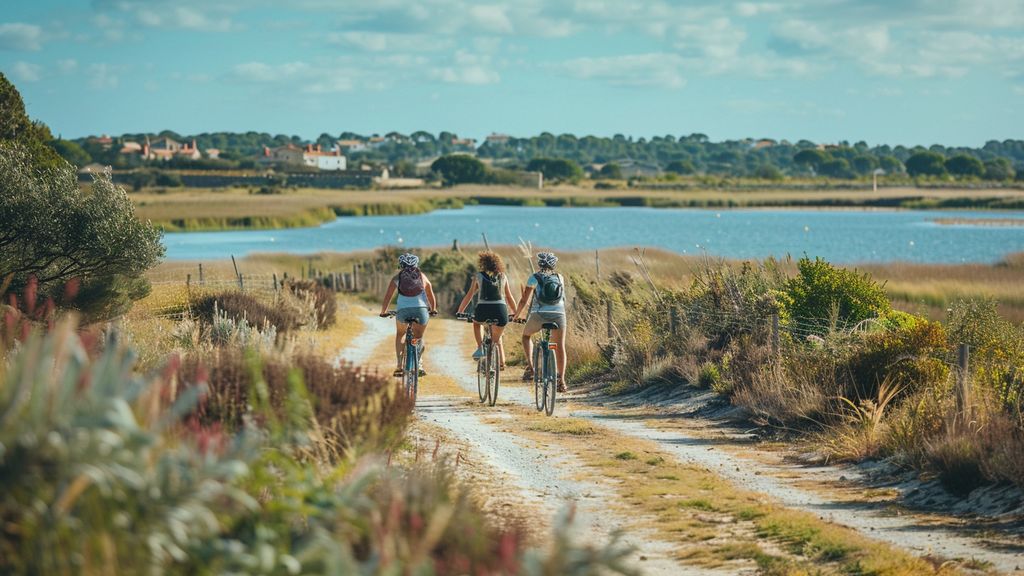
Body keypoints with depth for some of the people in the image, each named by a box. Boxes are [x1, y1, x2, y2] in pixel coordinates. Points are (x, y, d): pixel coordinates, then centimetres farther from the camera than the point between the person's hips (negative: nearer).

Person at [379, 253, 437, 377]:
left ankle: (399, 366, 12)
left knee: (400, 334, 24)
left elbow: (388, 297, 16)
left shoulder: (398, 277, 16)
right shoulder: (422, 276, 20)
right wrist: (433, 310, 43)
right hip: (421, 310, 1)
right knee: (418, 338, 21)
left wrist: (383, 312, 29)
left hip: (403, 310, -1)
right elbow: (431, 295, 27)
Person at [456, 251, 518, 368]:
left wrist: (459, 312, 17)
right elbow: (510, 298, 18)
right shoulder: (503, 276, 15)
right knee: (497, 340, 24)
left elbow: (469, 296, 9)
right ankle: (501, 362, 8)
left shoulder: (478, 276, 10)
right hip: (501, 310, 2)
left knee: (476, 322, 34)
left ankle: (480, 348, 17)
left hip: (483, 310, -2)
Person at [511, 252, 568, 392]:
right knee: (560, 346, 8)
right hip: (559, 314, 2)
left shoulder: (535, 278, 7)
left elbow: (524, 300, 5)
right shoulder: (560, 278, 16)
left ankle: (530, 366, 4)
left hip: (539, 314, -2)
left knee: (526, 335, 24)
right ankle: (561, 381, -1)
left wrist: (517, 315, 19)